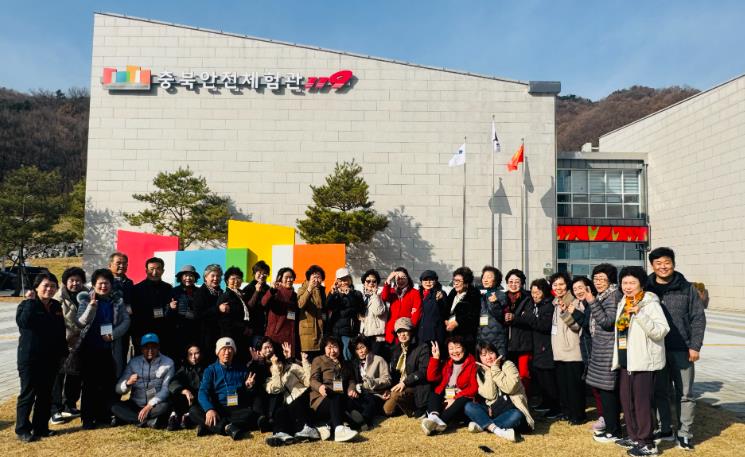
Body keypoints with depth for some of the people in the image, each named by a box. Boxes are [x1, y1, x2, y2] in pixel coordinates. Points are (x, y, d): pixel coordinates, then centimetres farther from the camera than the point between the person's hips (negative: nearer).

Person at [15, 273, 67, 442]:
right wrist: (30, 302, -25)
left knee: (46, 394, 11)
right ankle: (22, 430, 11)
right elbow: (23, 321, -30)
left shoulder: (56, 306, 9)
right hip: (30, 358, -6)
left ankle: (41, 427, 20)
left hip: (51, 358, 6)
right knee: (28, 394, 1)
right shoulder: (27, 304, -8)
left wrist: (63, 352, 13)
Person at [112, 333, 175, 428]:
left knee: (165, 406, -34)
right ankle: (149, 421, -26)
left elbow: (166, 389, -11)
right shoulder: (134, 362, 2)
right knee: (114, 407, -23)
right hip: (135, 405, 3)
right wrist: (128, 383, -25)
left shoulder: (168, 363, -4)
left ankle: (129, 418, -21)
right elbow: (118, 389, -2)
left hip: (156, 405, -3)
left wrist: (150, 406, -24)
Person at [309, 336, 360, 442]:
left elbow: (351, 379, 20)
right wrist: (319, 387, -24)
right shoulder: (318, 360, 14)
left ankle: (329, 427, -47)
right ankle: (339, 429, -59)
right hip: (322, 399, -4)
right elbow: (313, 380, 0)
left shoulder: (344, 363, 29)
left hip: (342, 398, 4)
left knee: (352, 402, -31)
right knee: (336, 398, -38)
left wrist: (351, 389, -5)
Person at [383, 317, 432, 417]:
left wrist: (405, 382, -22)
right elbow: (392, 373, 18)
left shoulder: (422, 347, -6)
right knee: (388, 410, -14)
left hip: (417, 388, -7)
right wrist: (389, 388, 2)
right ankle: (409, 405, 10)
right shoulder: (396, 350, 14)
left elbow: (423, 371, -15)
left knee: (396, 394, -32)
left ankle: (414, 411, -7)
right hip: (399, 386, 7)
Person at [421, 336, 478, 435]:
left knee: (463, 401, -34)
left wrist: (455, 399, -15)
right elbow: (431, 377, 4)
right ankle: (434, 417, -53)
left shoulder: (472, 364, 3)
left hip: (461, 399, -4)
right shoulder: (446, 364, 17)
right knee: (433, 396, -23)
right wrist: (435, 357, -2)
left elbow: (474, 388, -7)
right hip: (445, 400, 4)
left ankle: (438, 422, -52)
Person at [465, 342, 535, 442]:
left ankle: (482, 425, -28)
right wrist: (489, 372, -13)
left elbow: (509, 388, -22)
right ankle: (497, 430, -34)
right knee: (469, 407, -20)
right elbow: (490, 395, -11)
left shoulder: (508, 365, -4)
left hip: (510, 410, -3)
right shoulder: (480, 372, 4)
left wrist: (495, 369, -15)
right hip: (492, 410, 3)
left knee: (517, 415, -36)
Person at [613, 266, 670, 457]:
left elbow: (661, 331, -23)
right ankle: (634, 437, 28)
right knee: (626, 401, 14)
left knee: (642, 403, -4)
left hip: (643, 362, -8)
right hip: (626, 362, 8)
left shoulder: (650, 304, -11)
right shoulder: (623, 304, 14)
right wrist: (617, 359, 24)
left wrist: (640, 314, -31)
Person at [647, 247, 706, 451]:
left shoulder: (687, 288, 0)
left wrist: (695, 346, -6)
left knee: (684, 394, 6)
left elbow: (698, 318, 0)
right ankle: (664, 429, 24)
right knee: (660, 392, 11)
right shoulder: (646, 289, 2)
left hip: (682, 350, -1)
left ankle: (685, 434, 18)